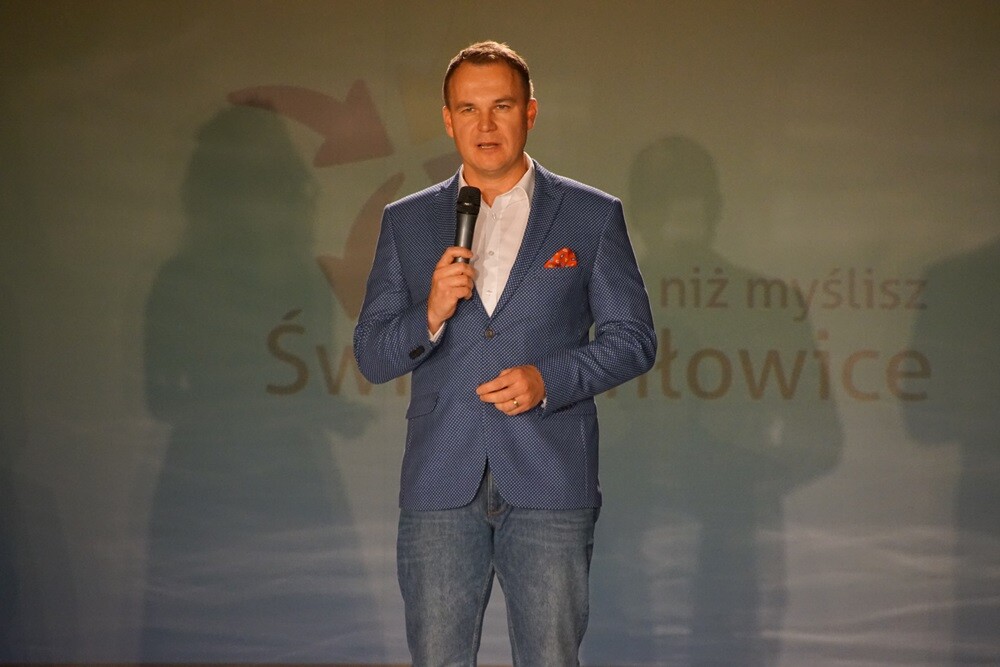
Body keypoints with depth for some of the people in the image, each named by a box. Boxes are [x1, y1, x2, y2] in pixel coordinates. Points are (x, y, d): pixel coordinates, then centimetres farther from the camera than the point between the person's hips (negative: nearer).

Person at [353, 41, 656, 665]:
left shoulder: (593, 215, 6)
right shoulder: (407, 222, 11)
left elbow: (634, 337, 5)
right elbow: (371, 356, 8)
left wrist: (549, 379, -11)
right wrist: (431, 315, -12)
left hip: (550, 482, -1)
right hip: (441, 485, 2)